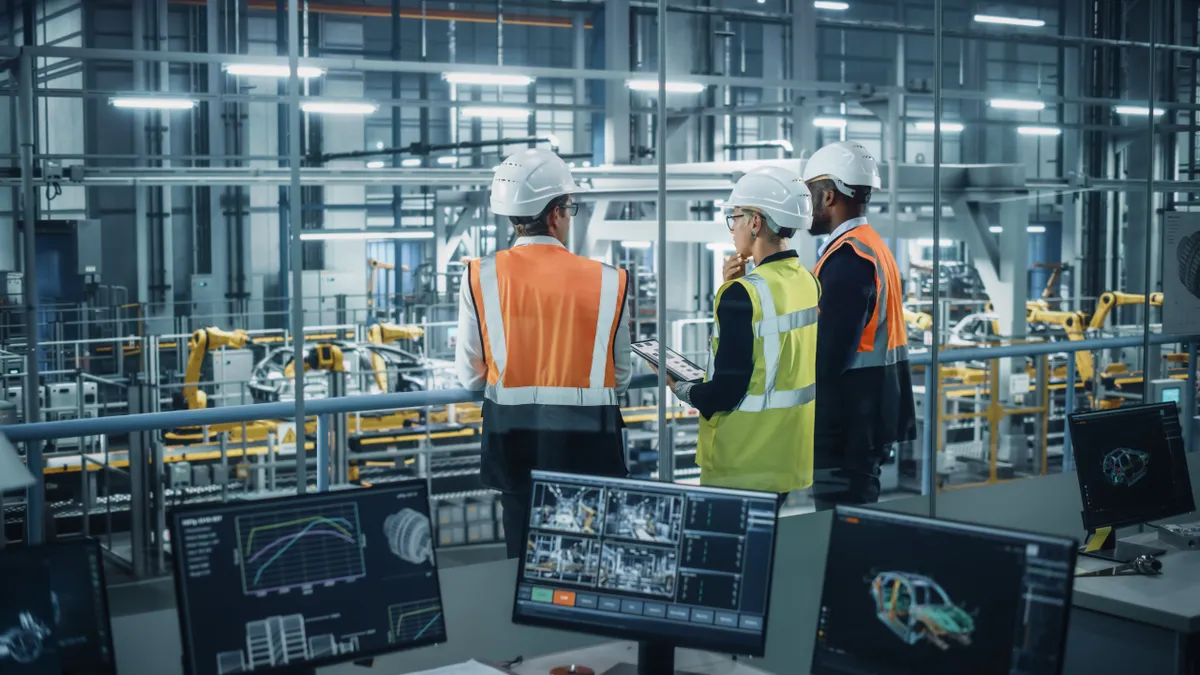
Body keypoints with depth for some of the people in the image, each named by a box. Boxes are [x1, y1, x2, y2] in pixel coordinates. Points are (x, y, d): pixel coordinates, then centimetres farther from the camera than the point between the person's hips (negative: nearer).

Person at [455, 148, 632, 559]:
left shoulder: (480, 277, -5)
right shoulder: (607, 280, -7)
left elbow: (470, 377, 0)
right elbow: (621, 377, 2)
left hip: (513, 436, 1)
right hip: (585, 438, -1)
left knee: (523, 549, 14)